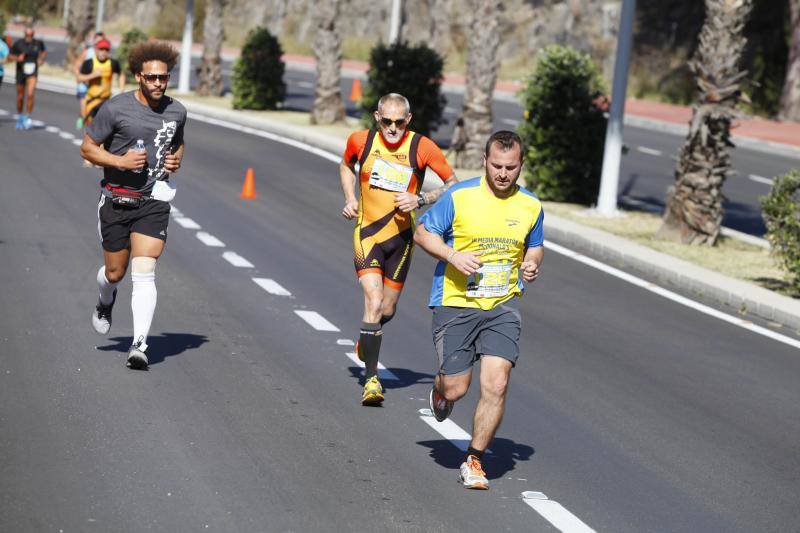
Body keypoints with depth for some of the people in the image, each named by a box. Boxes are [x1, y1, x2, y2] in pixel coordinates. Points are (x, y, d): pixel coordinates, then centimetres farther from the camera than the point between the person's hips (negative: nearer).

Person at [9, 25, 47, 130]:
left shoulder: (38, 43, -4)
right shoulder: (18, 44, -9)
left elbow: (44, 50, 18)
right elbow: (10, 56, -1)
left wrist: (41, 59, 1)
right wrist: (17, 58, -21)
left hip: (32, 73, 0)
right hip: (21, 72, 0)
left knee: (30, 94, -18)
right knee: (20, 96, 10)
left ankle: (28, 117, -8)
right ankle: (19, 117, 31)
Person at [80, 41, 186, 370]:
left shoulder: (176, 111, 3)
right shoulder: (116, 108, -9)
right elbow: (87, 148, -3)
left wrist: (176, 160, 2)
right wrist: (119, 161, -18)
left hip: (154, 202, 1)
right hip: (116, 200, -1)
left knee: (143, 274, -12)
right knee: (115, 272, 11)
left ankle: (139, 346, -14)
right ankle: (106, 301, 48)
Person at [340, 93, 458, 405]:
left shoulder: (422, 147, -11)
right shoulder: (360, 141, -6)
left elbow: (454, 184, -6)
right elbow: (346, 166, 17)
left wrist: (421, 200, -19)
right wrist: (350, 199, 3)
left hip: (401, 237, 1)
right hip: (367, 234, -1)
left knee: (387, 309, 12)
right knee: (374, 302, -18)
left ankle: (367, 339, 47)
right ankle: (371, 379, -15)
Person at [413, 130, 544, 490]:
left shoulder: (531, 206, 3)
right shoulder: (459, 196, -8)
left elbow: (534, 246, 19)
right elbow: (422, 233, 1)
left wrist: (532, 265, -4)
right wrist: (453, 255, -16)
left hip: (503, 307, 2)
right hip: (455, 303, -2)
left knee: (496, 385, -12)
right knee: (455, 389, 1)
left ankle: (473, 461, 5)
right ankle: (440, 389, 41)